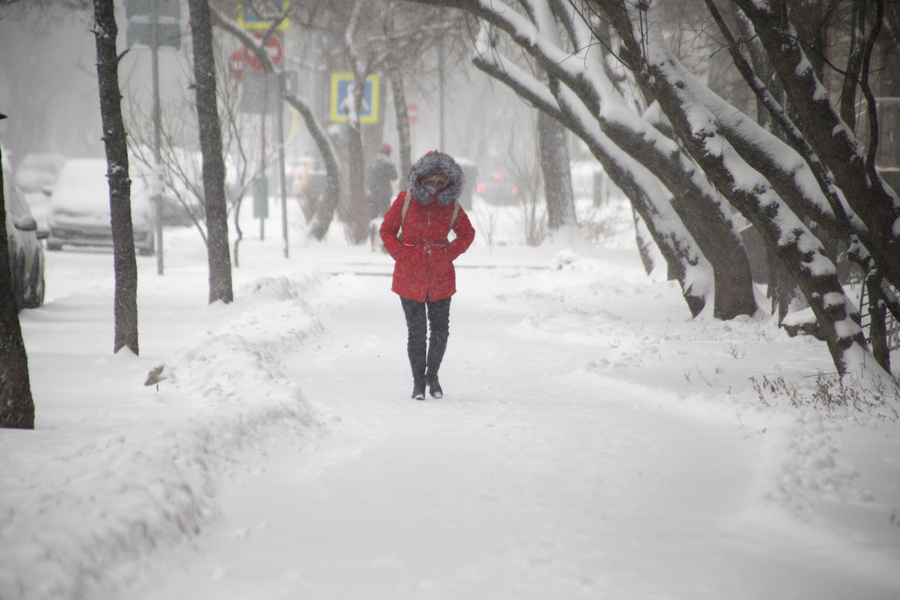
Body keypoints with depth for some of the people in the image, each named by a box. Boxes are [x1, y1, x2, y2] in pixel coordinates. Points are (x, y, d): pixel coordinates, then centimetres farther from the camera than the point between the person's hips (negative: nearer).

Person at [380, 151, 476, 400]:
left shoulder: (452, 207, 1)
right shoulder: (405, 201, -3)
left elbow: (467, 233, 16)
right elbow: (387, 230, 6)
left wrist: (450, 254, 2)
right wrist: (400, 254, -5)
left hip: (441, 277, 2)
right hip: (410, 277, -2)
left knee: (441, 329, 6)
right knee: (416, 331, 0)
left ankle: (432, 374, 27)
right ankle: (418, 381, 13)